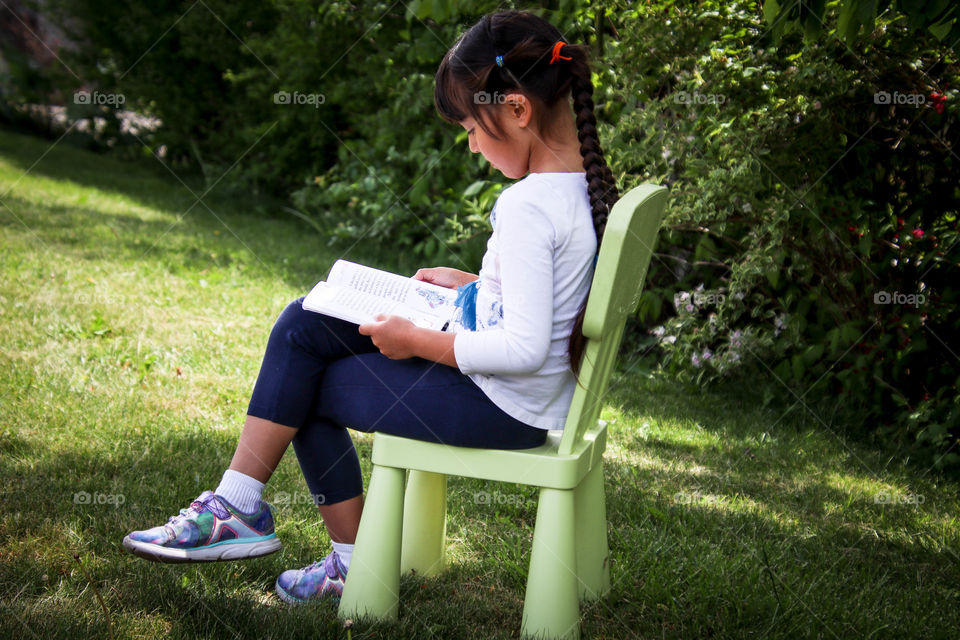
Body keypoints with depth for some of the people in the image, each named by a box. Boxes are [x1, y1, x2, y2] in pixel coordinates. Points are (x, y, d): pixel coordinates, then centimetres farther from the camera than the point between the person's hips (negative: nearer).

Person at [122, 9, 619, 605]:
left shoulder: (527, 206, -26)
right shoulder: (588, 180, 3)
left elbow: (524, 348, -30)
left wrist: (417, 341, -19)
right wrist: (472, 284, 14)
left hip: (501, 406, -10)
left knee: (306, 389, 7)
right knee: (303, 324, 8)